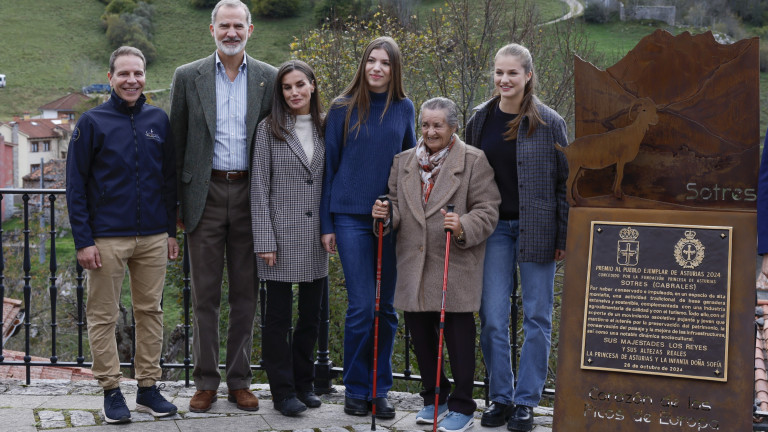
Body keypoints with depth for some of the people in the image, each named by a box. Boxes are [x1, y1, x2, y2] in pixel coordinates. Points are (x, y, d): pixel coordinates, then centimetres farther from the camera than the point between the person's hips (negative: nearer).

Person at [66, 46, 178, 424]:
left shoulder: (158, 120, 8)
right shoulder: (92, 122, -1)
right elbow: (76, 186, -2)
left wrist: (171, 230, 10)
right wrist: (83, 240, -8)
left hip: (153, 237, 3)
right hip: (107, 238, -3)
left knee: (150, 311, 8)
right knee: (103, 316, 3)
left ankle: (149, 388, 18)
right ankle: (111, 390, 14)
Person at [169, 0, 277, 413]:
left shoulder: (268, 78, 5)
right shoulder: (188, 77, 3)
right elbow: (177, 143, 5)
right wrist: (176, 202, 2)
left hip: (249, 194, 1)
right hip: (205, 194, -1)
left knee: (245, 294, 7)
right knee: (205, 294, 4)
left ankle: (239, 381, 18)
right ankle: (205, 382, 14)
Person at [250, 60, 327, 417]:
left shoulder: (325, 128, 8)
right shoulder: (269, 129, -2)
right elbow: (259, 188, -5)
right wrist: (264, 241, -10)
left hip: (316, 238, 4)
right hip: (282, 235, -4)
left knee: (311, 314, 11)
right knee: (279, 316, 3)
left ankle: (304, 384, 25)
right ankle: (283, 391, 13)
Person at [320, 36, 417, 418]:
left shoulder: (403, 109, 6)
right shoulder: (343, 109, 0)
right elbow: (329, 167, 3)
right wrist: (326, 224, 1)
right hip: (351, 217, -3)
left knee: (386, 307, 6)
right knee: (361, 305, -5)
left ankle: (379, 390, 18)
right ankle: (355, 390, 11)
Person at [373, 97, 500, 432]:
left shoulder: (474, 161, -2)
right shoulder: (403, 162, 14)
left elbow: (487, 211, -6)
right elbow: (397, 206, 19)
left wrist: (463, 228, -24)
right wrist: (386, 214, -4)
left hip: (457, 264, -5)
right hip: (414, 265, 5)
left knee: (458, 333, 1)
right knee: (419, 332, 11)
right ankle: (435, 397, 29)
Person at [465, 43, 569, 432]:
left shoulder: (548, 123, -3)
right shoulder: (480, 120, 7)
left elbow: (565, 181, -1)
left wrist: (565, 236, -5)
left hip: (536, 229, -3)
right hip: (494, 228, 3)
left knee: (537, 316, 4)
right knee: (492, 317, 2)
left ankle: (526, 400, 15)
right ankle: (500, 397, 17)